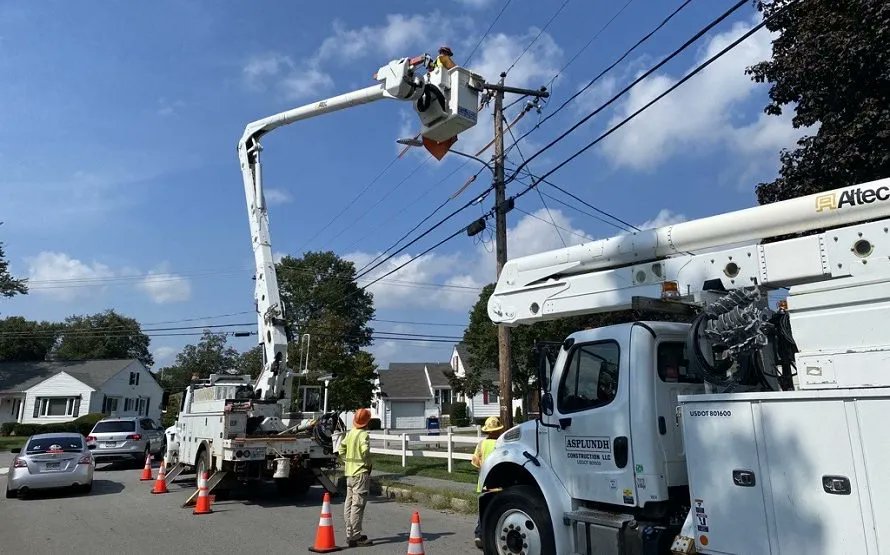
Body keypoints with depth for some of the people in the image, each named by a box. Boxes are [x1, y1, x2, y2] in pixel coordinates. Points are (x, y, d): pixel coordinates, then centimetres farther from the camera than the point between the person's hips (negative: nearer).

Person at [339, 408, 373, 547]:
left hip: (349, 472, 8)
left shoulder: (350, 433, 9)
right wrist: (368, 464, -9)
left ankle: (351, 534, 23)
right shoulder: (364, 434, -14)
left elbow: (341, 448, 13)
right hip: (361, 472, -8)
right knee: (357, 505, -6)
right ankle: (354, 538, -4)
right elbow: (365, 451, -25)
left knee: (349, 503, 13)